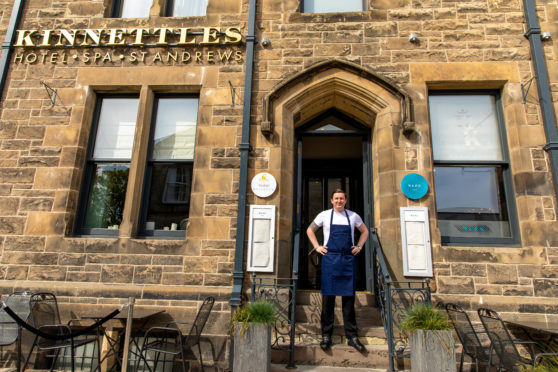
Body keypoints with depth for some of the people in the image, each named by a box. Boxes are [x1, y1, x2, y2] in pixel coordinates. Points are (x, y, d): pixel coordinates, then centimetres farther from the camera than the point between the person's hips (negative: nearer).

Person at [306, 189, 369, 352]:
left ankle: (352, 336, 14)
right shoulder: (324, 215, 5)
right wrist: (317, 247, 5)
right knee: (328, 297, 1)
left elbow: (364, 231, 24)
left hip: (348, 259, 2)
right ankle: (326, 335, 9)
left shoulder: (353, 216, 9)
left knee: (349, 297, 5)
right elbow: (310, 230, 16)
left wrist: (359, 247, 11)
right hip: (329, 258, -1)